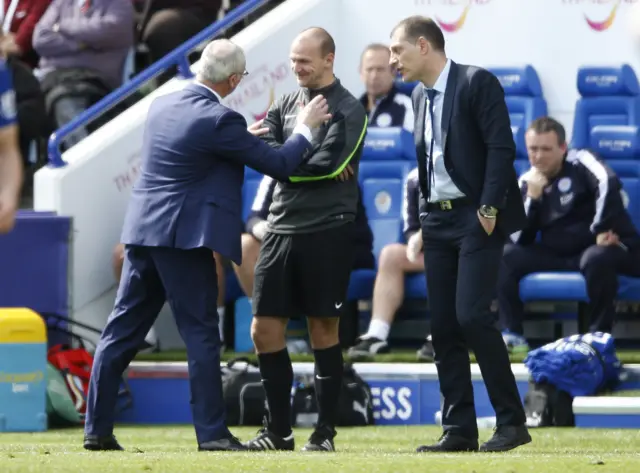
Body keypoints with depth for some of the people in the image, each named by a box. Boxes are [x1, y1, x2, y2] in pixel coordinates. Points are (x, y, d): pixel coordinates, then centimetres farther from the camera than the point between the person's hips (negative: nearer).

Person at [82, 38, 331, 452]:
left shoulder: (162, 105, 10)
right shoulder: (220, 120, -13)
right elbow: (279, 165, -7)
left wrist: (241, 138, 32)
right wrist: (305, 129, 8)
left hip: (143, 231, 7)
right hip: (183, 235, -7)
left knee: (122, 331, 9)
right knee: (201, 335, -1)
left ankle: (97, 429, 10)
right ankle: (212, 432, -2)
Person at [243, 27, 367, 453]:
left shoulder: (348, 110, -4)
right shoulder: (287, 103, 13)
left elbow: (328, 164, -16)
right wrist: (308, 163, -14)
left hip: (327, 231, -6)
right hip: (282, 228, 6)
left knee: (324, 332, 1)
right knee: (265, 331, 4)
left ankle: (325, 432, 8)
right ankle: (279, 431, 13)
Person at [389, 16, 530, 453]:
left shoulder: (477, 83, -9)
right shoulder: (421, 96, 14)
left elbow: (501, 147, -14)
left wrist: (489, 209, -18)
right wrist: (425, 213, 9)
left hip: (477, 218, -8)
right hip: (438, 220, 8)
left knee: (472, 315, -16)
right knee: (443, 326, 4)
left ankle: (512, 421, -7)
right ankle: (459, 429, 7)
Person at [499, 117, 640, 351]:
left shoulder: (579, 163, -9)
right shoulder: (527, 182, 6)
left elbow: (608, 182, -31)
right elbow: (519, 240, -1)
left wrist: (601, 230, -28)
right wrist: (532, 197, -11)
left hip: (602, 248, -6)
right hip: (557, 254, 6)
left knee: (597, 257, -39)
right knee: (506, 255, -8)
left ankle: (600, 336, -21)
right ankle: (512, 334, -10)